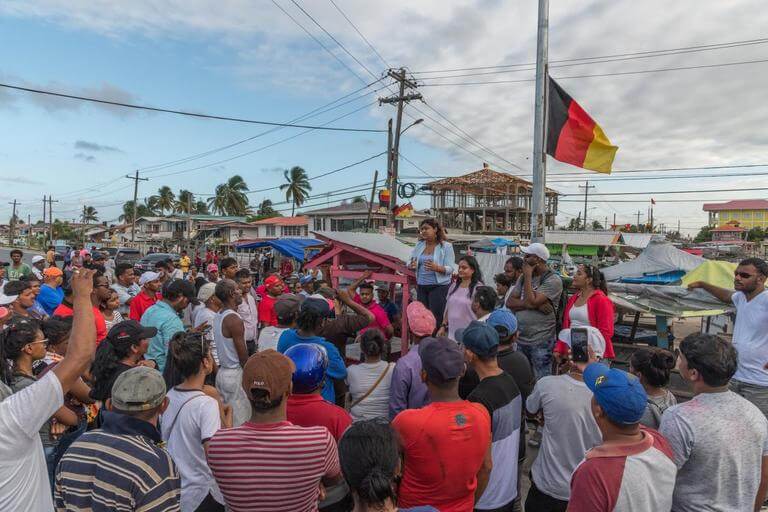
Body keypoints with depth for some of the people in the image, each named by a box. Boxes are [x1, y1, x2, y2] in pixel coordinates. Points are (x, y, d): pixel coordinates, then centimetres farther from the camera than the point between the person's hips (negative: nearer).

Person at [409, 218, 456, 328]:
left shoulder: (446, 246, -5)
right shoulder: (419, 245, 10)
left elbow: (450, 268, -10)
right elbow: (410, 263, 14)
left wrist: (437, 267, -29)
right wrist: (412, 266, -11)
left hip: (439, 286, -5)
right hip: (421, 286, 5)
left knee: (436, 318, -5)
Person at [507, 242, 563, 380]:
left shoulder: (553, 280, -10)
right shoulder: (523, 277, 11)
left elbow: (532, 301, -22)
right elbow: (510, 302, 1)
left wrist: (528, 276, -11)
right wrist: (534, 305, -14)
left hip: (541, 342, -7)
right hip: (520, 339, 7)